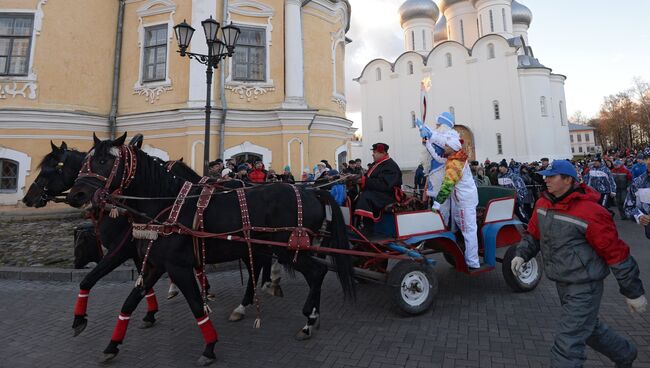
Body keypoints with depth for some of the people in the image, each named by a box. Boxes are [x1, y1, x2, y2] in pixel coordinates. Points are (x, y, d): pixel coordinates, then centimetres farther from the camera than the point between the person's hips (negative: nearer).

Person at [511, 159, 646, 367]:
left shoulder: (589, 212, -22)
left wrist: (633, 293, -7)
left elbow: (616, 253, -15)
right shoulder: (543, 204, 0)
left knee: (567, 344, -5)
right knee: (589, 327, 29)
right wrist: (521, 255, -5)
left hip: (584, 287, -8)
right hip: (562, 283, 8)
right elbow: (533, 233, 12)